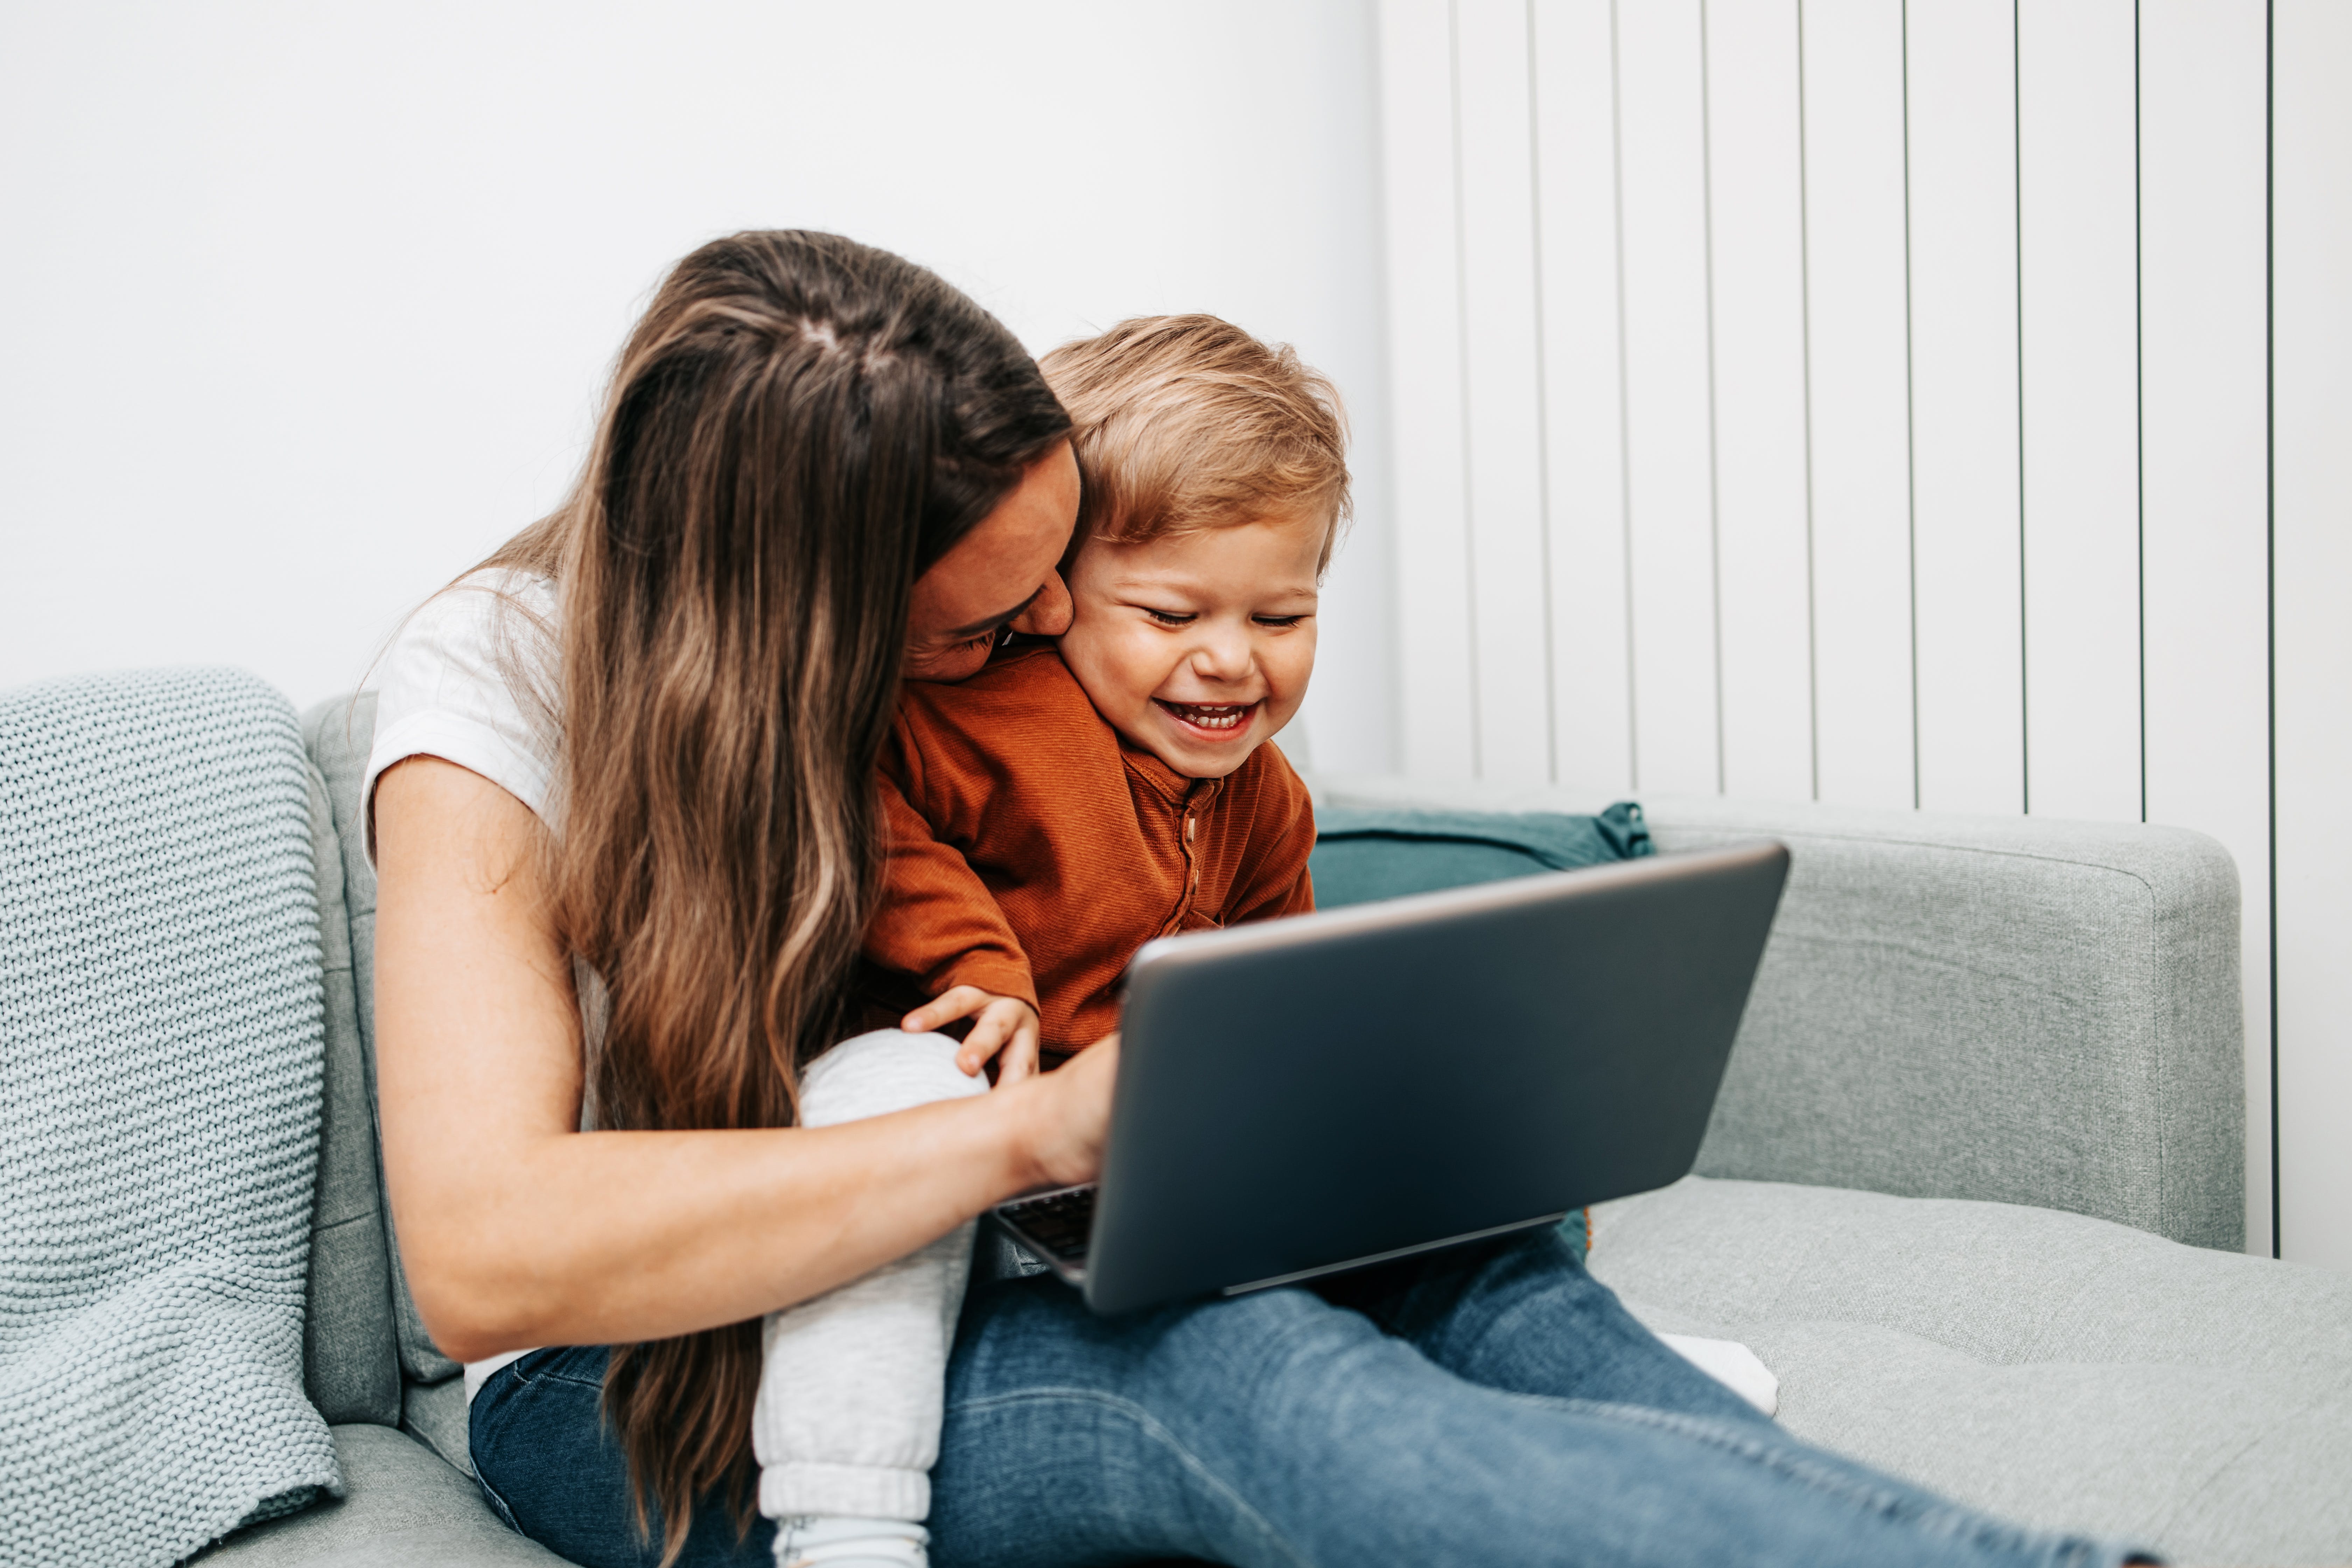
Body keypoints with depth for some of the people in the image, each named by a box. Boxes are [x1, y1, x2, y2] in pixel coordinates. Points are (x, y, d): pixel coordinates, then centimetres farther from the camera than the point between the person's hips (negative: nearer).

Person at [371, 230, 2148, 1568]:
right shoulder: (498, 678, -17)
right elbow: (479, 1251, -31)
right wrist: (1037, 1124, -38)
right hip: (625, 1387, -6)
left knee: (1462, 1256, -26)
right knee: (1246, 1382, -37)